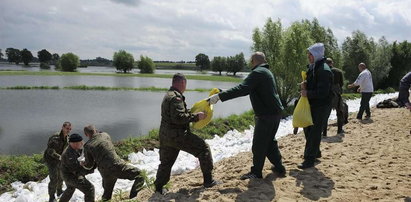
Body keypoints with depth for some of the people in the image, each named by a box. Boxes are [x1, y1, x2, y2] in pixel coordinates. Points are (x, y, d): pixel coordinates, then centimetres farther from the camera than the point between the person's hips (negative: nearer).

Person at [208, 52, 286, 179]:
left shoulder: (258, 73, -17)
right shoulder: (266, 72, 16)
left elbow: (242, 89, -30)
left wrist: (220, 96, -32)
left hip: (266, 115, -10)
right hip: (275, 112, 10)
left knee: (258, 144, 0)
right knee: (270, 142, 21)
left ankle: (256, 172, 10)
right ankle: (279, 168, 28)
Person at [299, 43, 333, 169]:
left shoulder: (324, 70, -20)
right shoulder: (312, 67, 10)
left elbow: (322, 93, -26)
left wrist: (307, 93, -17)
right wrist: (304, 85, -1)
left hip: (322, 106, -10)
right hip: (312, 104, 10)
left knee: (314, 132, -5)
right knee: (308, 129, 19)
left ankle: (309, 160, 2)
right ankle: (315, 152, 36)